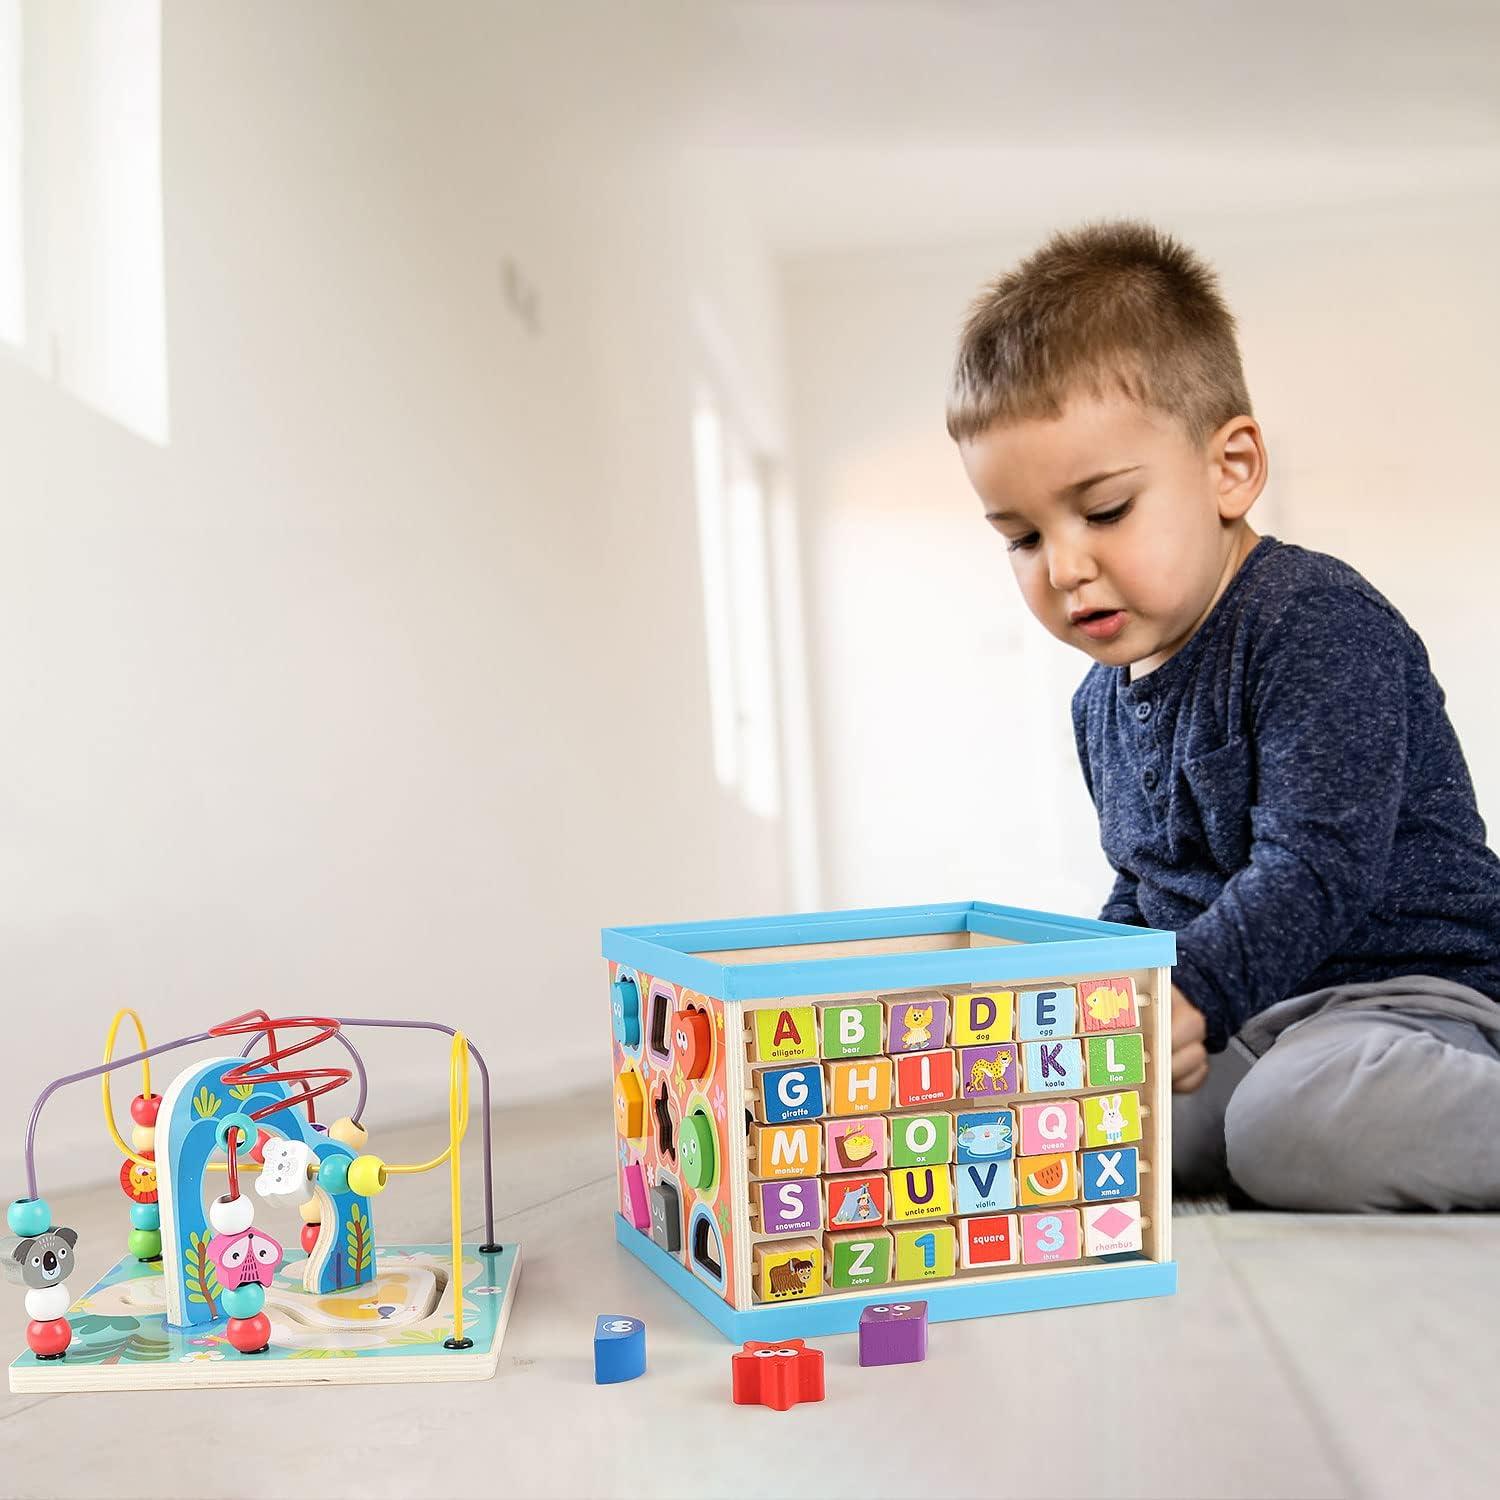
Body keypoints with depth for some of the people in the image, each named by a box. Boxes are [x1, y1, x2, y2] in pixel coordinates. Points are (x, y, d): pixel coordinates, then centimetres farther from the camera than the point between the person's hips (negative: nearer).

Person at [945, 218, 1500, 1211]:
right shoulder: (1103, 702, 12)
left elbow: (1314, 872, -24)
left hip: (1406, 991, -8)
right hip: (1238, 1022, 8)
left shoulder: (1320, 624, -14)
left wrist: (1190, 997, -35)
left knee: (1305, 1126, -39)